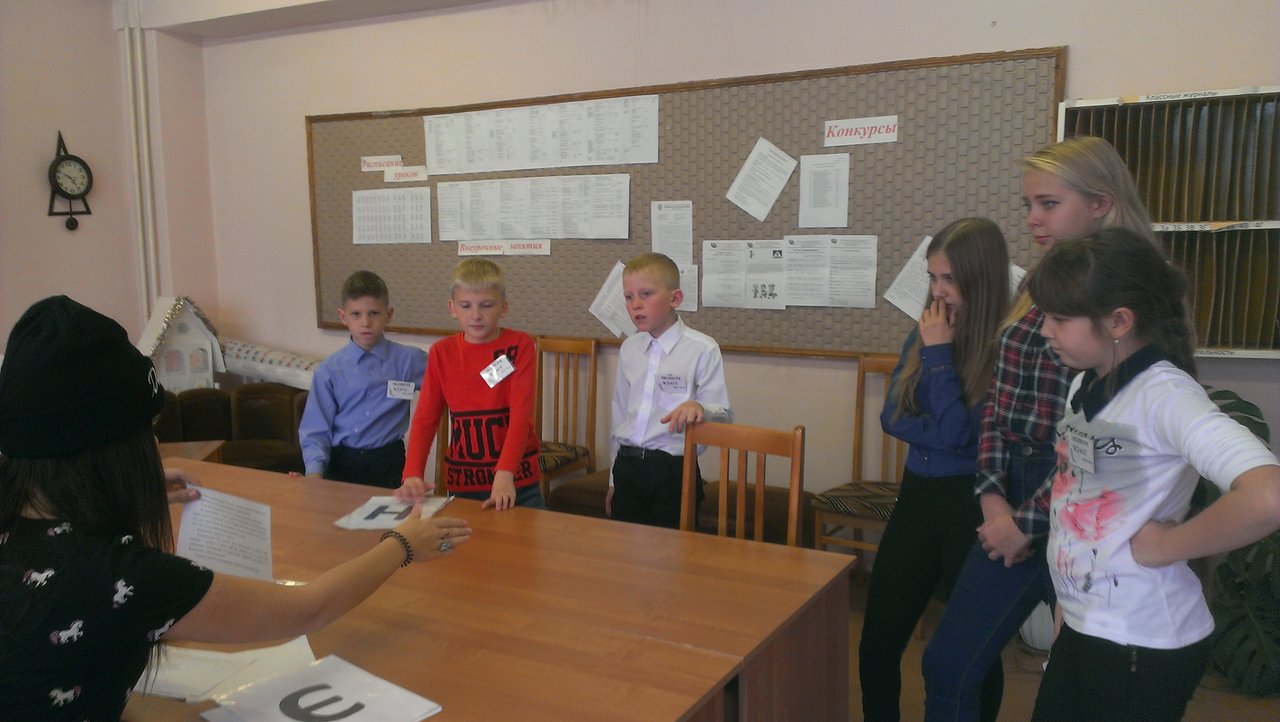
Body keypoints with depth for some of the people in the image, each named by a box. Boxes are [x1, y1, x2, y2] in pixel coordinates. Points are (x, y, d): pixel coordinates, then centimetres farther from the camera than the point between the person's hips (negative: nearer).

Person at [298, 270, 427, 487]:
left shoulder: (409, 361, 2)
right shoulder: (329, 371, 3)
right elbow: (316, 431, 3)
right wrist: (315, 472, -12)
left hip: (388, 464, 0)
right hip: (341, 464, 0)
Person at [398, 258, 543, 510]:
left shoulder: (520, 345, -7)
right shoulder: (441, 353, 2)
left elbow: (521, 414, -16)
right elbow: (425, 417, -2)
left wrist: (505, 475, -28)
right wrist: (412, 474, -17)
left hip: (517, 482, -2)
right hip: (462, 482, 2)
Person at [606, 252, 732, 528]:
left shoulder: (702, 349, -10)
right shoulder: (629, 348, 9)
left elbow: (723, 415, -7)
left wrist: (699, 407, -30)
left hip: (672, 471, -5)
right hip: (627, 466, 5)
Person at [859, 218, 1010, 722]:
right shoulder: (924, 333, 4)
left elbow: (960, 431, -19)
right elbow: (892, 416, 1)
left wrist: (939, 353, -15)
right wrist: (941, 435, -15)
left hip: (973, 506, -6)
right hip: (918, 497, 6)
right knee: (877, 643, 12)